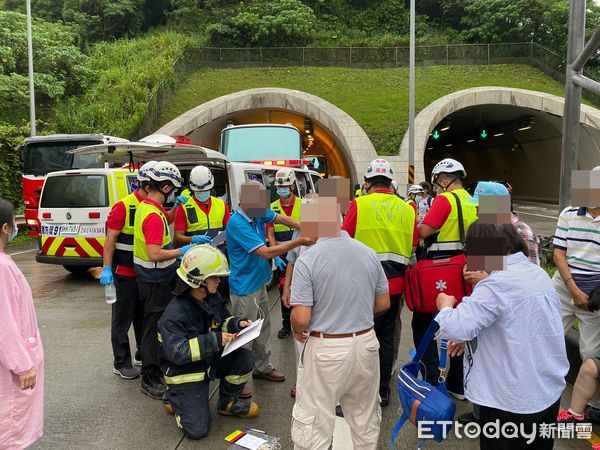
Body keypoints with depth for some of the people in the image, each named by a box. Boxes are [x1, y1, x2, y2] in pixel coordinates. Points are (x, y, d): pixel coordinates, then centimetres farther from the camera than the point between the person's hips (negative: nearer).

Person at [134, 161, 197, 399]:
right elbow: (155, 254, -29)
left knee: (154, 325, 21)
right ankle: (150, 379, 11)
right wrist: (182, 251, -20)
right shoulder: (154, 216, -25)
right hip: (155, 281, -10)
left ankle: (158, 366, 37)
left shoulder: (144, 207, 6)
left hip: (152, 279, 10)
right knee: (154, 328, 0)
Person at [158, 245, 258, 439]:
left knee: (245, 359, -17)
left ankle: (227, 403, 9)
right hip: (185, 372, -6)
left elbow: (223, 320, 10)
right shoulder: (175, 313, -29)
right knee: (197, 430, -9)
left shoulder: (214, 298, -6)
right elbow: (177, 352, -34)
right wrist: (215, 340, -37)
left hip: (211, 360, 6)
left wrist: (237, 323, -13)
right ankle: (173, 397, 20)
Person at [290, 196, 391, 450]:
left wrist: (296, 331, 4)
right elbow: (383, 303, 6)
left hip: (326, 349, -5)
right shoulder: (369, 253, -3)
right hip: (365, 343, 5)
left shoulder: (307, 260, -18)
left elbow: (301, 318, -18)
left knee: (313, 420, 11)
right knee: (365, 415, 23)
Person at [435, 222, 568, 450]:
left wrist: (445, 306, -10)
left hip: (513, 402, -8)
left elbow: (456, 328, -31)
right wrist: (473, 338, 5)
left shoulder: (498, 284, -26)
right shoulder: (540, 273, 3)